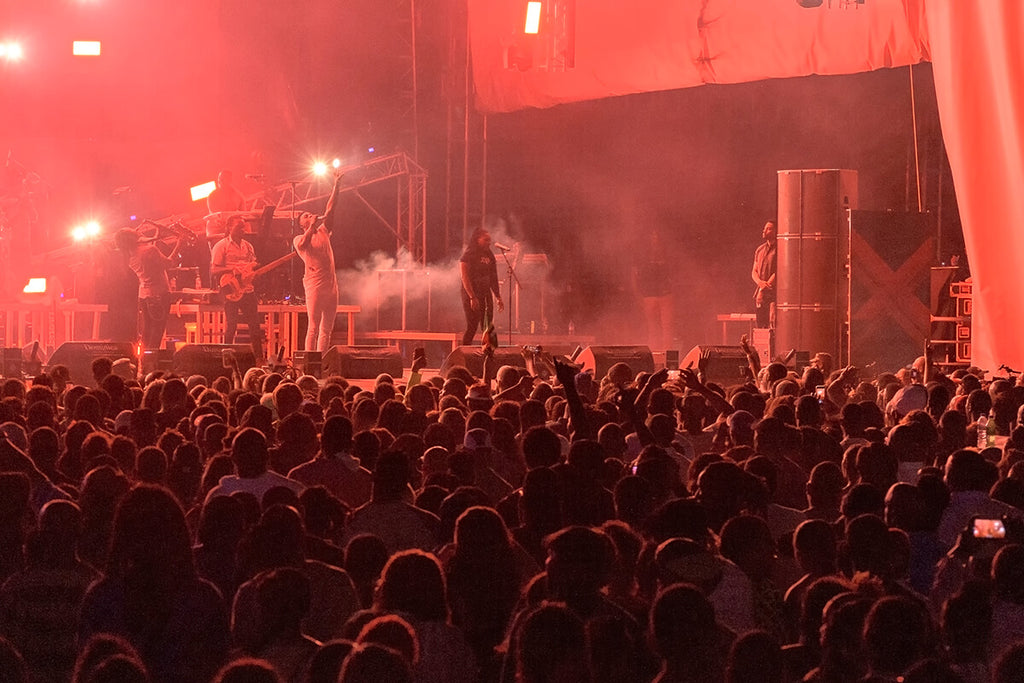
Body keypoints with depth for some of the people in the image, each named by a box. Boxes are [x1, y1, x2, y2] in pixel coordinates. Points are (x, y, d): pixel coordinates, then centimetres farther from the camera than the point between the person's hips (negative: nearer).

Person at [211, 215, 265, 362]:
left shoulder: (248, 246, 18)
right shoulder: (221, 246, -1)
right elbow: (213, 271, -8)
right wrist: (232, 270, -21)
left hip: (248, 291, 6)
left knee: (255, 326, 4)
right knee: (230, 327, -5)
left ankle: (259, 357, 9)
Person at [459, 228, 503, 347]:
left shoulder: (489, 256, 13)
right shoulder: (468, 255, -8)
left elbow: (493, 279, 18)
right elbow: (465, 278, -15)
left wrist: (498, 298, 13)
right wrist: (472, 298, -22)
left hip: (486, 295, 7)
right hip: (472, 296, -7)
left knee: (488, 329, 4)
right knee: (472, 327, -10)